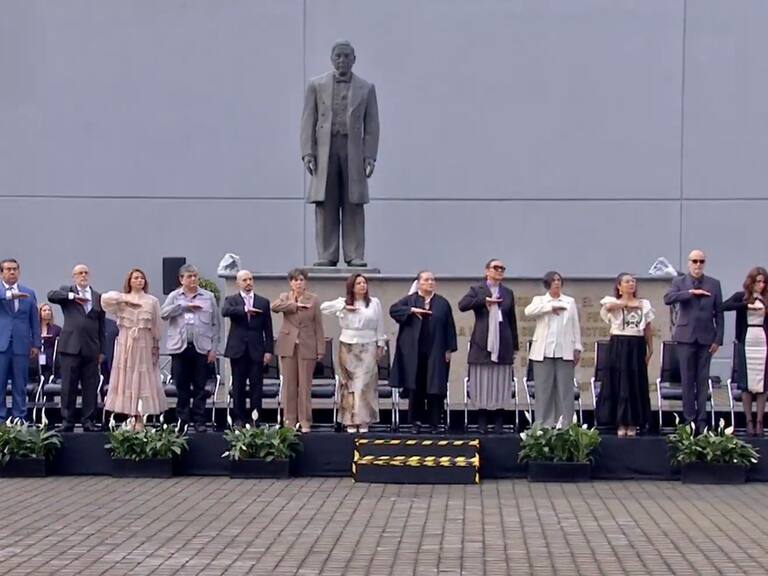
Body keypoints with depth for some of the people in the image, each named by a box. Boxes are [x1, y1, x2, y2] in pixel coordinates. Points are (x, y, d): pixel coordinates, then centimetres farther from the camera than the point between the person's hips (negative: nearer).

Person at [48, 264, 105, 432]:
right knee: (68, 386, -1)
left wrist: (101, 350, 10)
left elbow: (101, 326, 14)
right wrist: (72, 296, -20)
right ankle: (67, 421, 4)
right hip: (70, 347, -2)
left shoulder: (98, 297, 14)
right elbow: (51, 296, -12)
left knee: (91, 387, 3)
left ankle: (89, 421, 9)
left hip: (91, 349, 2)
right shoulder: (67, 291, 9)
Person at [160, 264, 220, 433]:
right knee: (182, 387, 3)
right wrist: (184, 306, -11)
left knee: (200, 387, 1)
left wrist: (213, 348, 2)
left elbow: (215, 324, 8)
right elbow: (163, 313, -7)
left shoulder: (208, 297, 9)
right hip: (180, 347, 0)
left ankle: (199, 421, 5)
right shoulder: (174, 296, 10)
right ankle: (182, 420, 11)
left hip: (201, 348, 0)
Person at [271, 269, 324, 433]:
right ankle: (289, 421, 8)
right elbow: (274, 306, -15)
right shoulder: (285, 297, 8)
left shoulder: (314, 300, 5)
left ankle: (305, 422, 5)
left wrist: (320, 349, -2)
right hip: (288, 345, 1)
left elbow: (318, 326, 3)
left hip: (307, 347, -1)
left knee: (305, 385, -1)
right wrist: (296, 305, -17)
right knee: (289, 385, 2)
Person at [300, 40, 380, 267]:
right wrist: (307, 152, -3)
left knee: (354, 206, -2)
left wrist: (370, 156, -2)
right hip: (324, 150, 0)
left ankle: (355, 255, 2)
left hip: (353, 150, 0)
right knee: (325, 205, -1)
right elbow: (308, 121, 8)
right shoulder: (316, 85, 11)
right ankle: (327, 255, 2)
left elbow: (371, 125, 8)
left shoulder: (366, 88, 11)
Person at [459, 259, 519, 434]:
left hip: (503, 345, 2)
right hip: (482, 345, -2)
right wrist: (484, 300, -17)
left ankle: (499, 423, 5)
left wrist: (514, 346, 12)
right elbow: (462, 305, -12)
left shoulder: (508, 293, 14)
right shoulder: (477, 290, 6)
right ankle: (482, 423, 5)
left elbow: (512, 320, 15)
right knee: (482, 384, -1)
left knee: (501, 385, 1)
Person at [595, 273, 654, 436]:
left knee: (636, 384, 2)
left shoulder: (644, 304, 11)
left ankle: (633, 424, 8)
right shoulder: (613, 302, 1)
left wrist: (650, 349, 5)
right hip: (619, 345, -3)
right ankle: (620, 424, 5)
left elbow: (648, 329, 11)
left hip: (637, 346, 3)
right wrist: (626, 303, -14)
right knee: (619, 383, -2)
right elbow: (608, 306, -25)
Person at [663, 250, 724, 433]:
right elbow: (667, 299, -14)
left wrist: (718, 339, 0)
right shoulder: (679, 282, 5)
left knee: (703, 379, 2)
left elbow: (719, 313, 6)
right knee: (687, 379, 1)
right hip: (686, 337, -1)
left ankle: (701, 419, 7)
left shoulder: (714, 284, 8)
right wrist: (691, 292, -21)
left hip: (706, 337, 1)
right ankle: (689, 418, 5)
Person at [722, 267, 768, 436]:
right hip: (745, 344, -1)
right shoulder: (741, 296, 2)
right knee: (746, 384, 1)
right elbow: (724, 306, -15)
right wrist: (746, 305, -19)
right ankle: (749, 422, 7)